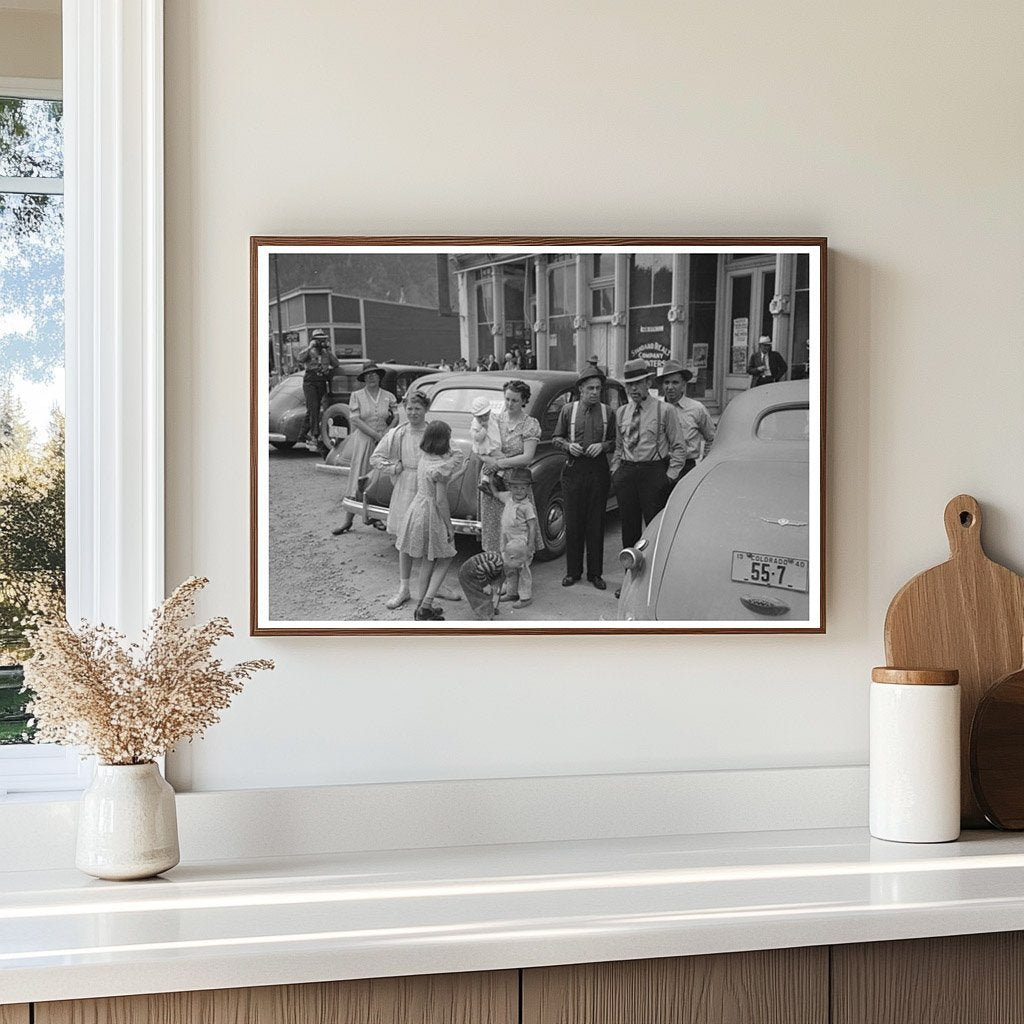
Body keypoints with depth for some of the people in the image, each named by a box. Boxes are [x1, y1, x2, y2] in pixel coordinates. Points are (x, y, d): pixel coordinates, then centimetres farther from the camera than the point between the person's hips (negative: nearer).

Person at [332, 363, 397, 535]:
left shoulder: (389, 397, 8)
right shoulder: (356, 396, 2)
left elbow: (396, 421, 10)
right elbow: (355, 420, -7)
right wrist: (376, 435, -13)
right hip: (363, 441, -2)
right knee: (358, 479, -5)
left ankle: (374, 516, 15)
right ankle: (348, 520, -3)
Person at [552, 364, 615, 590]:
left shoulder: (607, 412, 6)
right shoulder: (568, 410, 5)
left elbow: (616, 443, 9)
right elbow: (556, 438, 10)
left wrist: (603, 446, -11)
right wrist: (568, 445, -10)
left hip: (599, 471, 0)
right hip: (573, 470, 0)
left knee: (596, 523, 4)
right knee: (573, 522, 3)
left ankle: (595, 573, 11)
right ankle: (573, 571, 12)